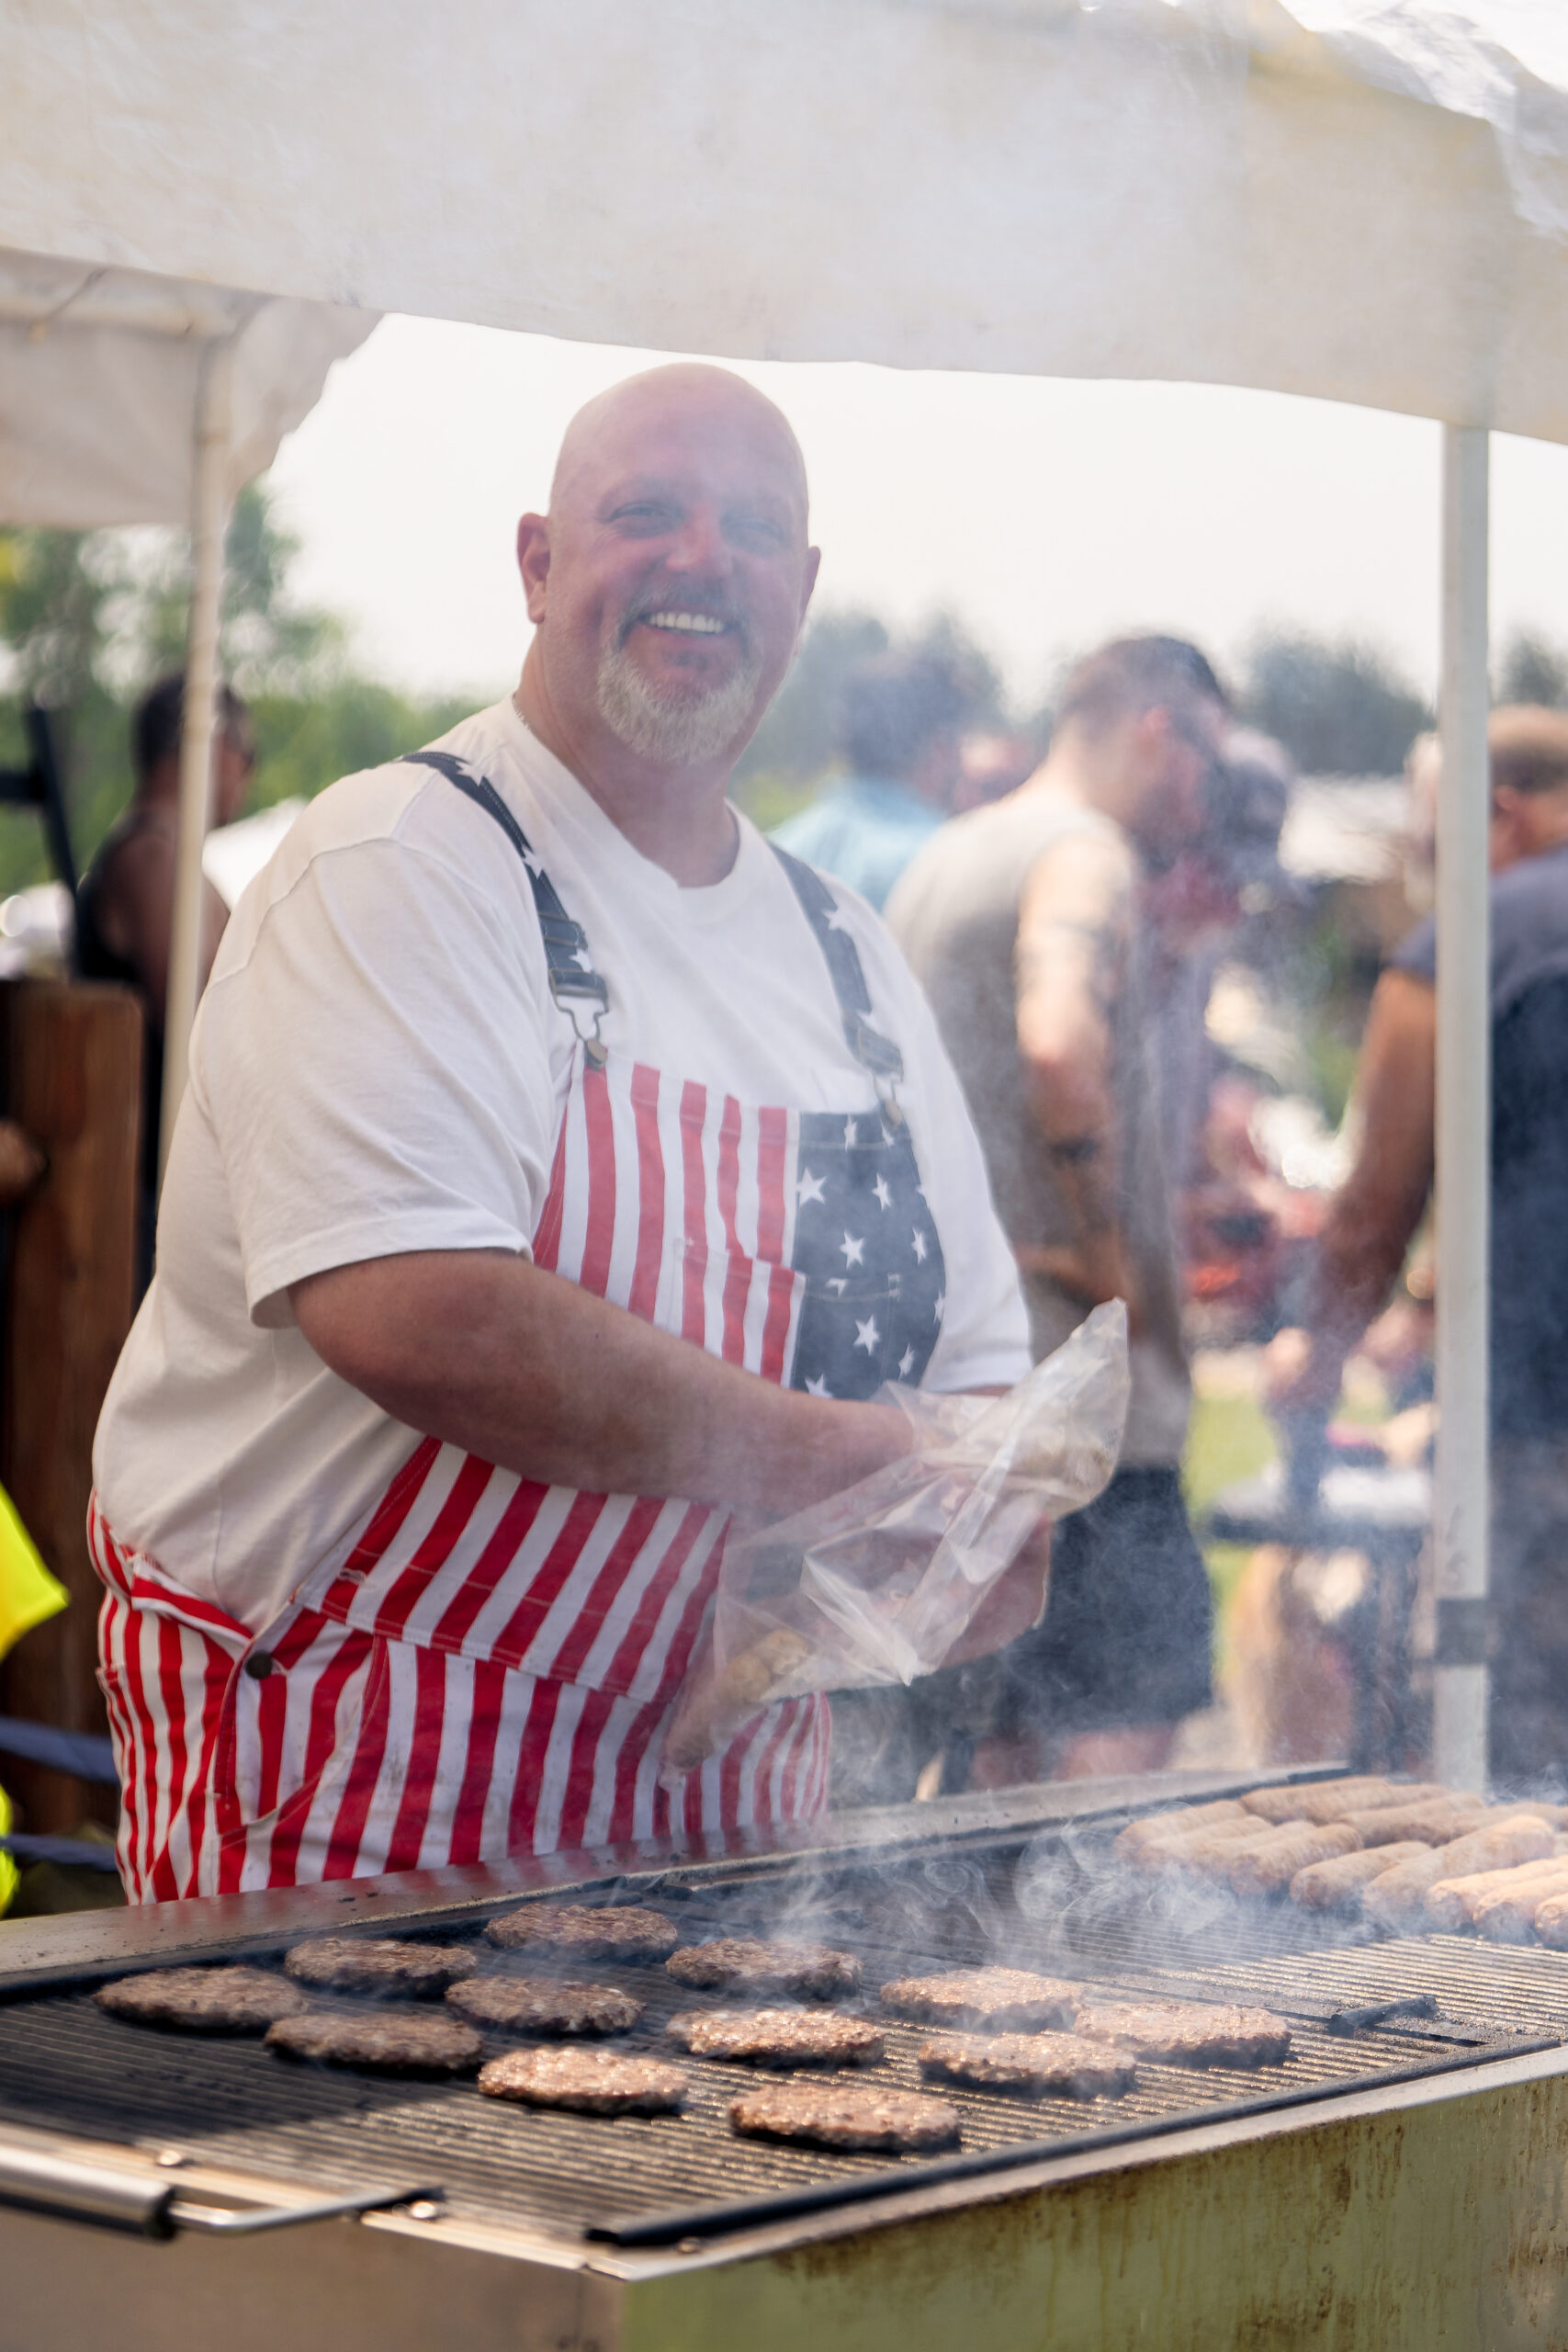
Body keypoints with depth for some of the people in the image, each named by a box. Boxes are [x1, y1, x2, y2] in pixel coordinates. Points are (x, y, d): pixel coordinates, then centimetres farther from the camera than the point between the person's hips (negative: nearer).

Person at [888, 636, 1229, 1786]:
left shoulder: (940, 861, 19)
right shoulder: (1083, 852, -10)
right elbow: (1061, 1041, -30)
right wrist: (1111, 1252, -20)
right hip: (1076, 1378, -9)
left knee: (1011, 1723, 14)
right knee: (1130, 1711, -10)